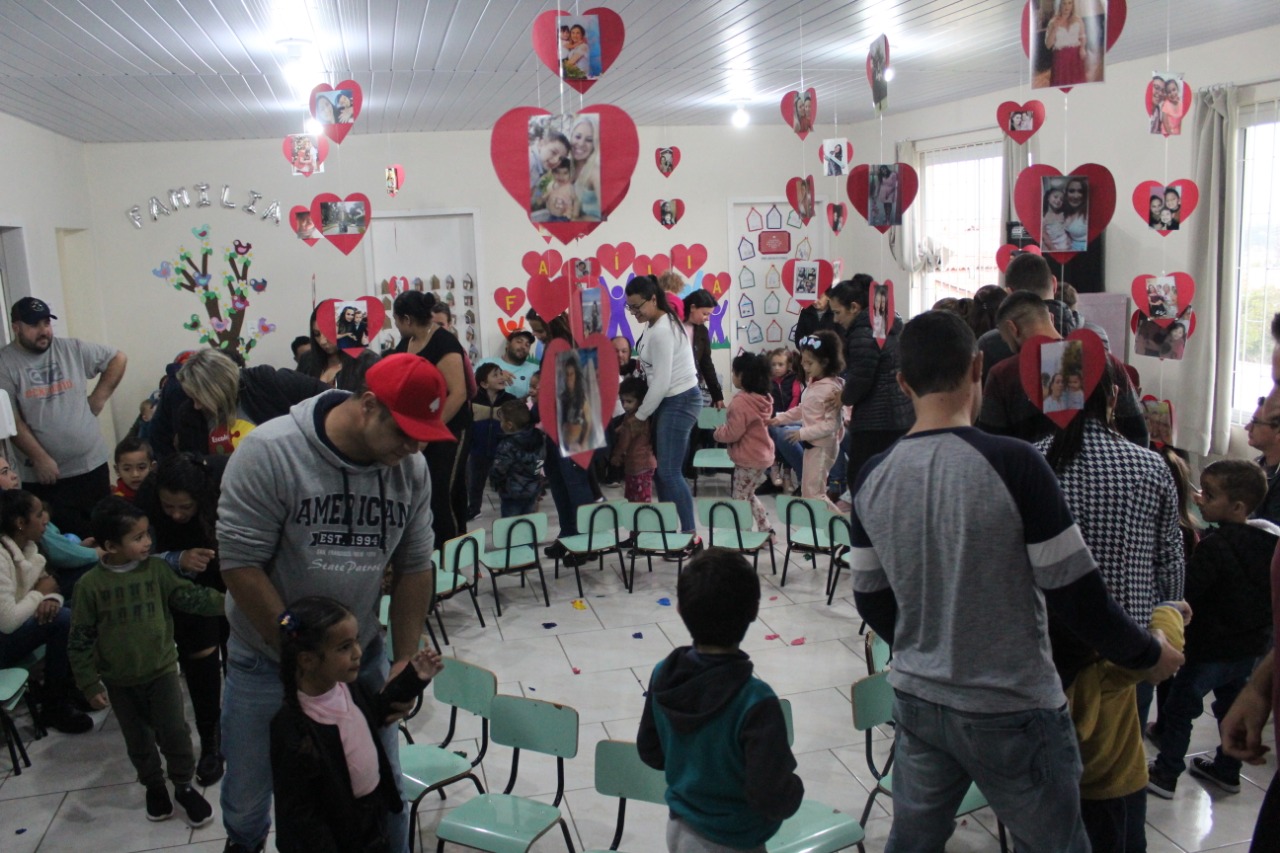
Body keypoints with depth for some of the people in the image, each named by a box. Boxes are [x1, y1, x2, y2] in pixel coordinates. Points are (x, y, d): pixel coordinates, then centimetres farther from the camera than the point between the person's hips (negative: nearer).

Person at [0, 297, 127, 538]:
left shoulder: (72, 349, 3)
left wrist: (100, 396, 4)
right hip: (44, 475, -3)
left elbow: (118, 358, 13)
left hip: (91, 464, 3)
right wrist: (40, 459, -16)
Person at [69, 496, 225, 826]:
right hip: (119, 681, 0)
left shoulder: (156, 568, -9)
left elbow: (190, 596, -9)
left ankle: (183, 787, 21)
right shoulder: (91, 584, -13)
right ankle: (154, 787, 37)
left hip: (161, 671, 0)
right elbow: (80, 639, -7)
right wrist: (90, 684, -6)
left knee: (175, 733, 2)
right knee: (139, 741, 15)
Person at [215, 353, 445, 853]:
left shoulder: (411, 467, -8)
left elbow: (414, 568, 0)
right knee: (248, 798, 14)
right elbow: (240, 564, -18)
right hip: (268, 663, -2)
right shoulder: (270, 452, -20)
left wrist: (405, 661, -3)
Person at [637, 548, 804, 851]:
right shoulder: (755, 702, -32)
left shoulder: (664, 676, -13)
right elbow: (772, 798, -27)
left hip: (678, 828, 5)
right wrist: (795, 789, -7)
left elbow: (650, 752, 1)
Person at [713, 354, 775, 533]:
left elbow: (733, 433, -21)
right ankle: (765, 531, 23)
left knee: (740, 499, 1)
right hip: (762, 455, 10)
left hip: (748, 460, -10)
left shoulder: (741, 402, -22)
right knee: (748, 496, 22)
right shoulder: (763, 398, 6)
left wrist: (718, 432, -2)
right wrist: (724, 429, 17)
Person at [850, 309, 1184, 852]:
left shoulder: (873, 478, -4)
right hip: (1010, 711, -4)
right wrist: (1150, 655, 3)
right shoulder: (1013, 465, -20)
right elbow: (1075, 595, -16)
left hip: (917, 701, 5)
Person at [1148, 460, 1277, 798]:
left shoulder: (1214, 547, -27)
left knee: (1179, 709, 7)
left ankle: (1166, 774, 14)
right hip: (1252, 647, 8)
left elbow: (1186, 595, -24)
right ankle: (1228, 770, 35)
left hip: (1212, 649, -8)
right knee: (1232, 707, 22)